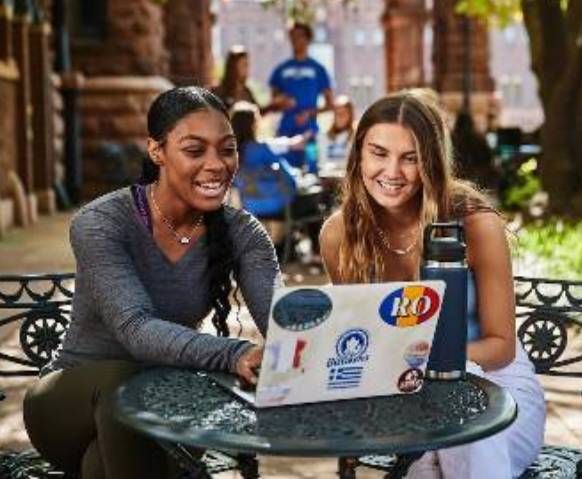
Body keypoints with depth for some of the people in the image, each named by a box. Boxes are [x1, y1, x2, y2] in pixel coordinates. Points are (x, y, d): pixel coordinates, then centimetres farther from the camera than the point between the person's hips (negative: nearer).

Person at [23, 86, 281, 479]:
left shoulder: (240, 232, -7)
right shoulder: (101, 224, -20)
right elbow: (136, 328, -34)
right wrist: (235, 356, -52)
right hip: (74, 399, -1)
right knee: (120, 379, -35)